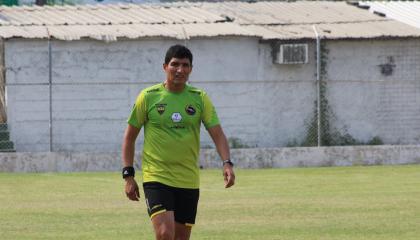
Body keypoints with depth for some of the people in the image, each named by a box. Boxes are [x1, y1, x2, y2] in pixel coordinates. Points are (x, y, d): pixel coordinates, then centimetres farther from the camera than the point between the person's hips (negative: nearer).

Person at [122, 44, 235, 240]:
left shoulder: (200, 99, 4)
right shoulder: (148, 97, -2)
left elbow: (217, 134, -1)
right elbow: (130, 137, 5)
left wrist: (227, 163, -19)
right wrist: (128, 175, -1)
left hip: (188, 182, 3)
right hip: (156, 178, -3)